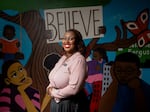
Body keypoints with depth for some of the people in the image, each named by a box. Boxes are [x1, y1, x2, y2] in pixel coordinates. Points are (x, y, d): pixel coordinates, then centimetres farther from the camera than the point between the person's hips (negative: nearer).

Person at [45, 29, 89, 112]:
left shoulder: (78, 59, -18)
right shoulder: (63, 58, 8)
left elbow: (74, 88, -26)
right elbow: (54, 80, 18)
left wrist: (54, 93, -13)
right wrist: (49, 88, -4)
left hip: (72, 104, -8)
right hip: (57, 103, 8)